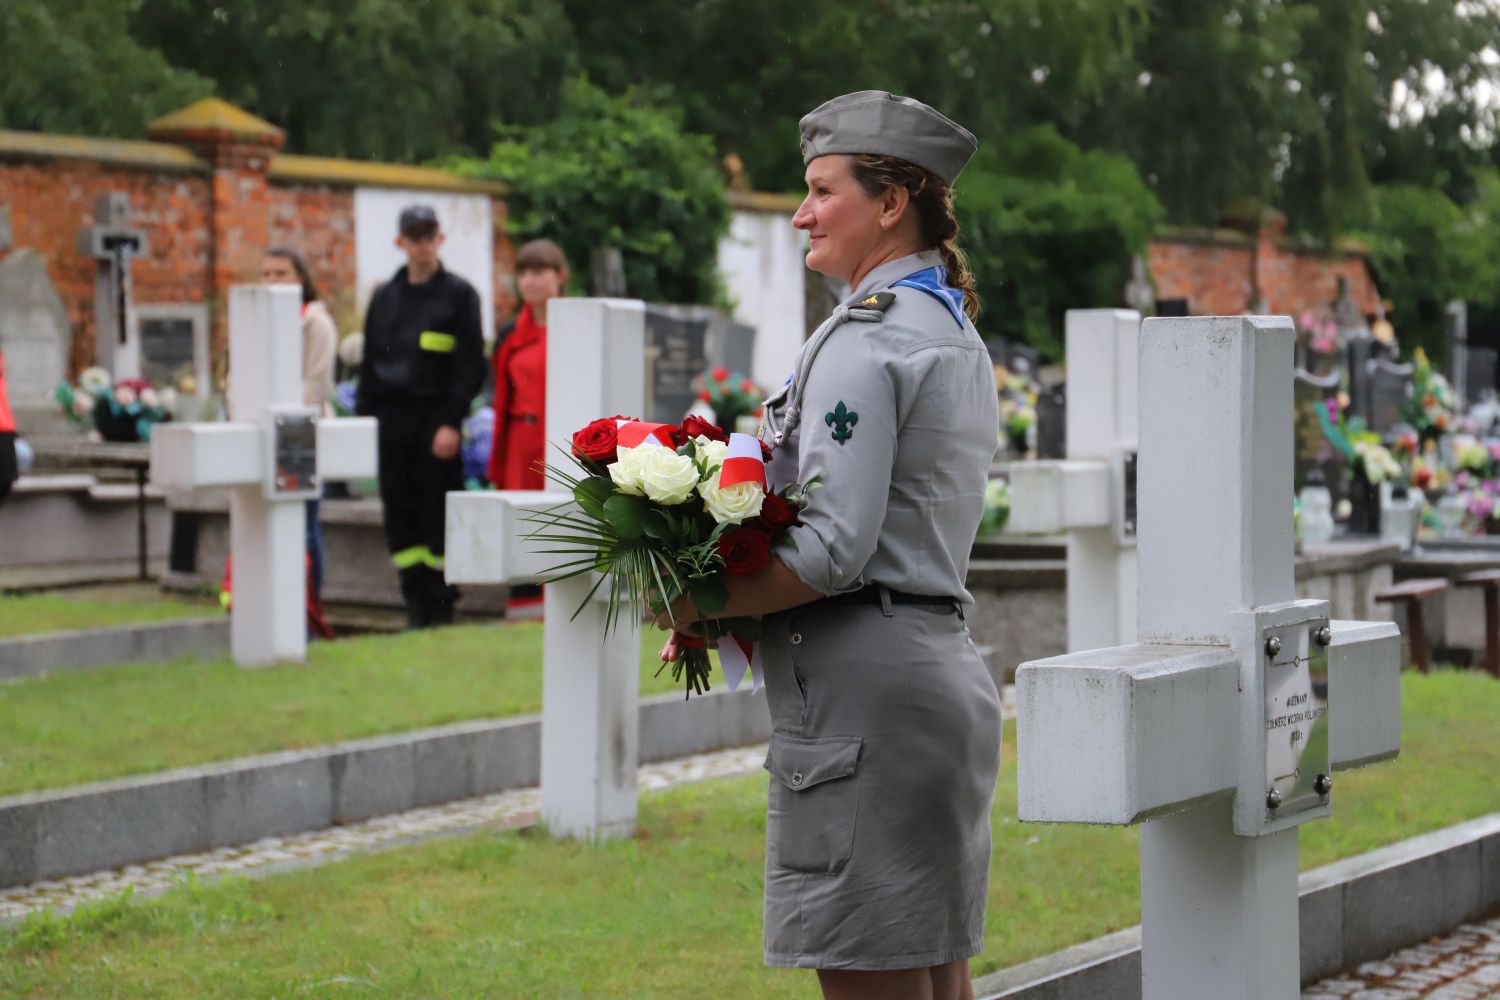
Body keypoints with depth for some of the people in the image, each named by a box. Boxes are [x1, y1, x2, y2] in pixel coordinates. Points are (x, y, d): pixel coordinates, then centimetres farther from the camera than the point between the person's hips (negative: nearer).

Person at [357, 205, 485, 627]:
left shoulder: (458, 294, 1)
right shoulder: (384, 297, 14)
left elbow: (471, 364, -4)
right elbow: (369, 365, 17)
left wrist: (452, 422, -13)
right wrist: (363, 418, 8)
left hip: (435, 418, -4)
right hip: (391, 420, 4)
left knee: (439, 517, -4)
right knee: (400, 515, 3)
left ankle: (441, 605, 3)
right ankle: (415, 603, 8)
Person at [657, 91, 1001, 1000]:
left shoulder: (866, 337, -13)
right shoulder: (957, 333, 17)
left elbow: (833, 548, -20)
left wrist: (701, 604, -8)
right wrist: (738, 604, 12)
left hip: (866, 685, -10)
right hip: (943, 662, 10)